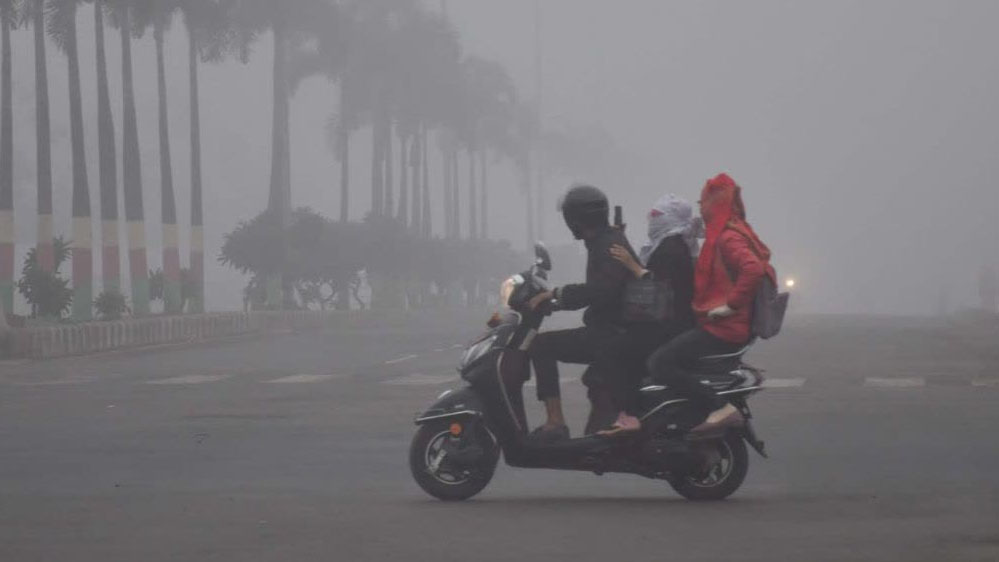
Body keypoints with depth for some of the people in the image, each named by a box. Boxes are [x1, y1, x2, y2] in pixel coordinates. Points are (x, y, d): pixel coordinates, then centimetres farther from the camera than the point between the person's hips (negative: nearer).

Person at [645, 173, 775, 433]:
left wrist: (730, 305, -27)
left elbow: (753, 269, -33)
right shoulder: (737, 232, 16)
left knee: (660, 364, -19)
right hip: (735, 329, 11)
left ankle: (720, 409, -23)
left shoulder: (728, 238, -15)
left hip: (722, 331, -11)